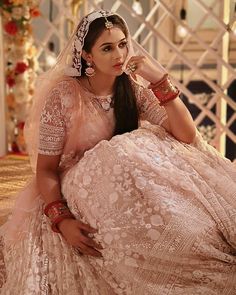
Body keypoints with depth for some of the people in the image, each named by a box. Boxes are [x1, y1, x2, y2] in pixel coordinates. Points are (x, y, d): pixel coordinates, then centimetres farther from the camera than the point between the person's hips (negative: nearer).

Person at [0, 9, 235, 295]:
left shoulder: (134, 88, -2)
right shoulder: (64, 95, -14)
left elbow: (187, 136, -11)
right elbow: (45, 168, -11)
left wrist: (160, 79, -18)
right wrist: (61, 220, -27)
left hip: (128, 180, 4)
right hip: (76, 189, -4)